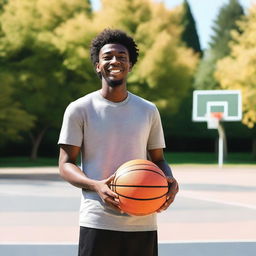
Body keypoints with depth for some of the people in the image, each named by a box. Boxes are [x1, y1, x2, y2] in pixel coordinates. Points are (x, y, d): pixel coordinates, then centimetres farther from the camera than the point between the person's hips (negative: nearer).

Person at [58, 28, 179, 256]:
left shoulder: (149, 111, 10)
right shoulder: (79, 109, 0)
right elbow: (66, 164, -2)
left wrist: (171, 181, -7)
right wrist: (96, 185, -22)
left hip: (142, 222, 4)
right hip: (98, 221, -3)